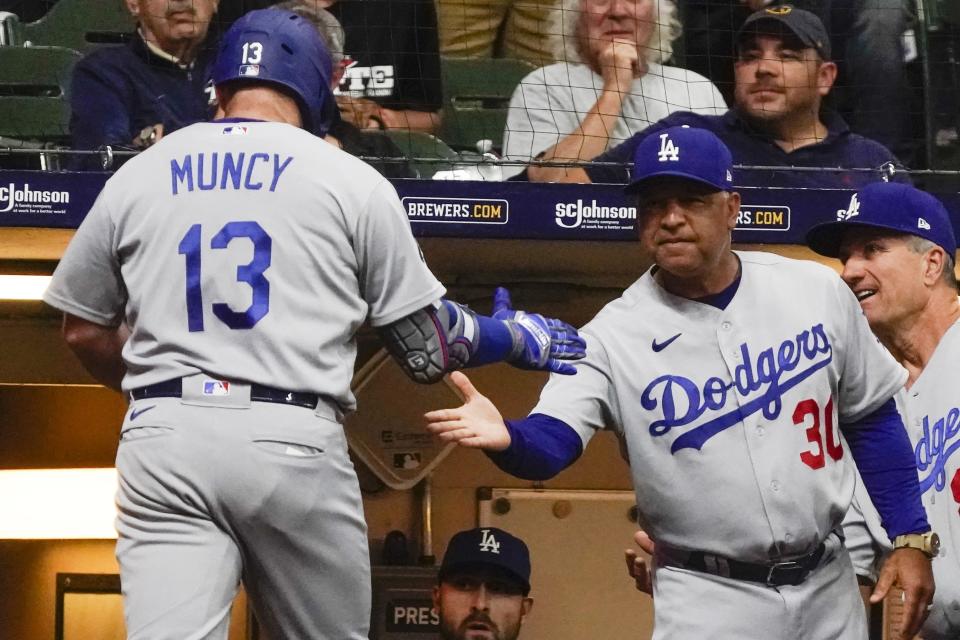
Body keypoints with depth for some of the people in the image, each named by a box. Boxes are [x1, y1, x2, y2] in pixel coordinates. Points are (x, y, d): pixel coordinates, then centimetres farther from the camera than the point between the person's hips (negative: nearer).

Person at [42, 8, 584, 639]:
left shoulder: (134, 177, 13)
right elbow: (429, 351, 8)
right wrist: (512, 336, 28)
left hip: (162, 444, 2)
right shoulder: (351, 180, 7)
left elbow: (85, 333, 21)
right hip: (295, 442, -1)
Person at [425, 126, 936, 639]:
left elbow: (872, 420, 9)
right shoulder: (614, 334, -8)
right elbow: (549, 441, -21)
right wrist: (505, 438, -43)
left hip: (829, 589, 3)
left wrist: (910, 536, 4)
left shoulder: (816, 292, 0)